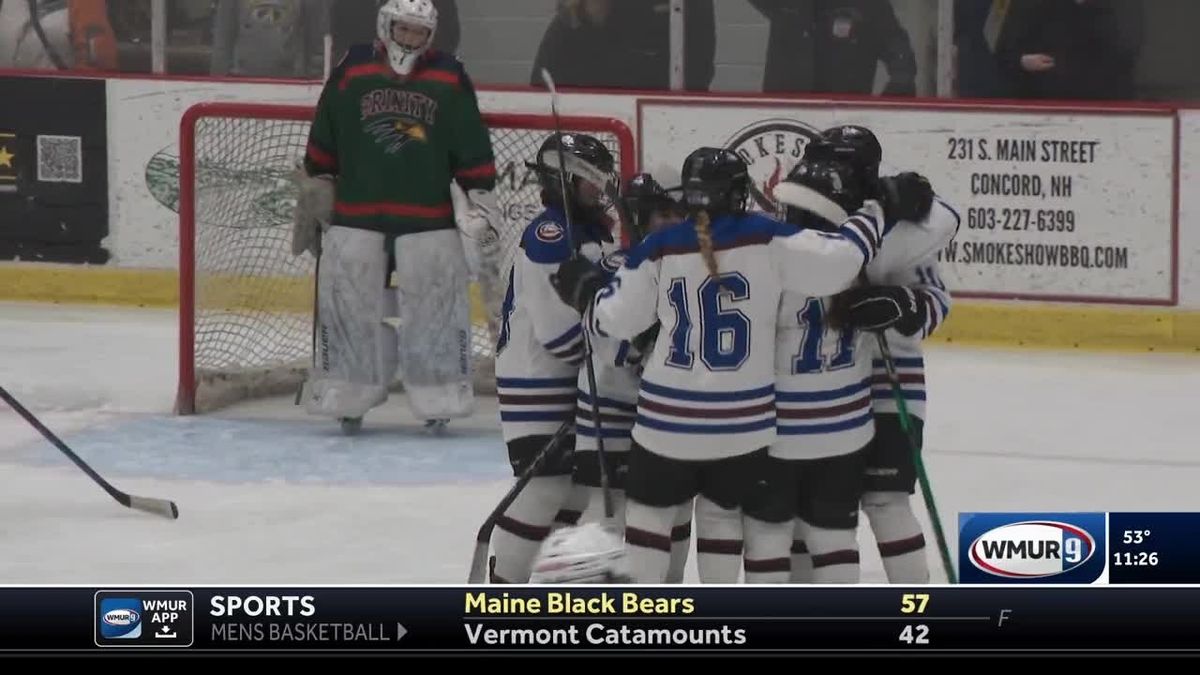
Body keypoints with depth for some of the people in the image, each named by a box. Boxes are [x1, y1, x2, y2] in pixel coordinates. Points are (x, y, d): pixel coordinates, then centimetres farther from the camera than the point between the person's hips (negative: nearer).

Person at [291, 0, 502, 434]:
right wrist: (313, 197, 10)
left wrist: (483, 205, 2)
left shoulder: (449, 80, 1)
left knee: (436, 308, -1)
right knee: (347, 306, -1)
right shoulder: (351, 72, 1)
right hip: (355, 215, 0)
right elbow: (322, 145, 8)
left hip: (428, 218, 0)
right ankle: (347, 399, 8)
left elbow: (474, 151, 5)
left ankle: (439, 401, 9)